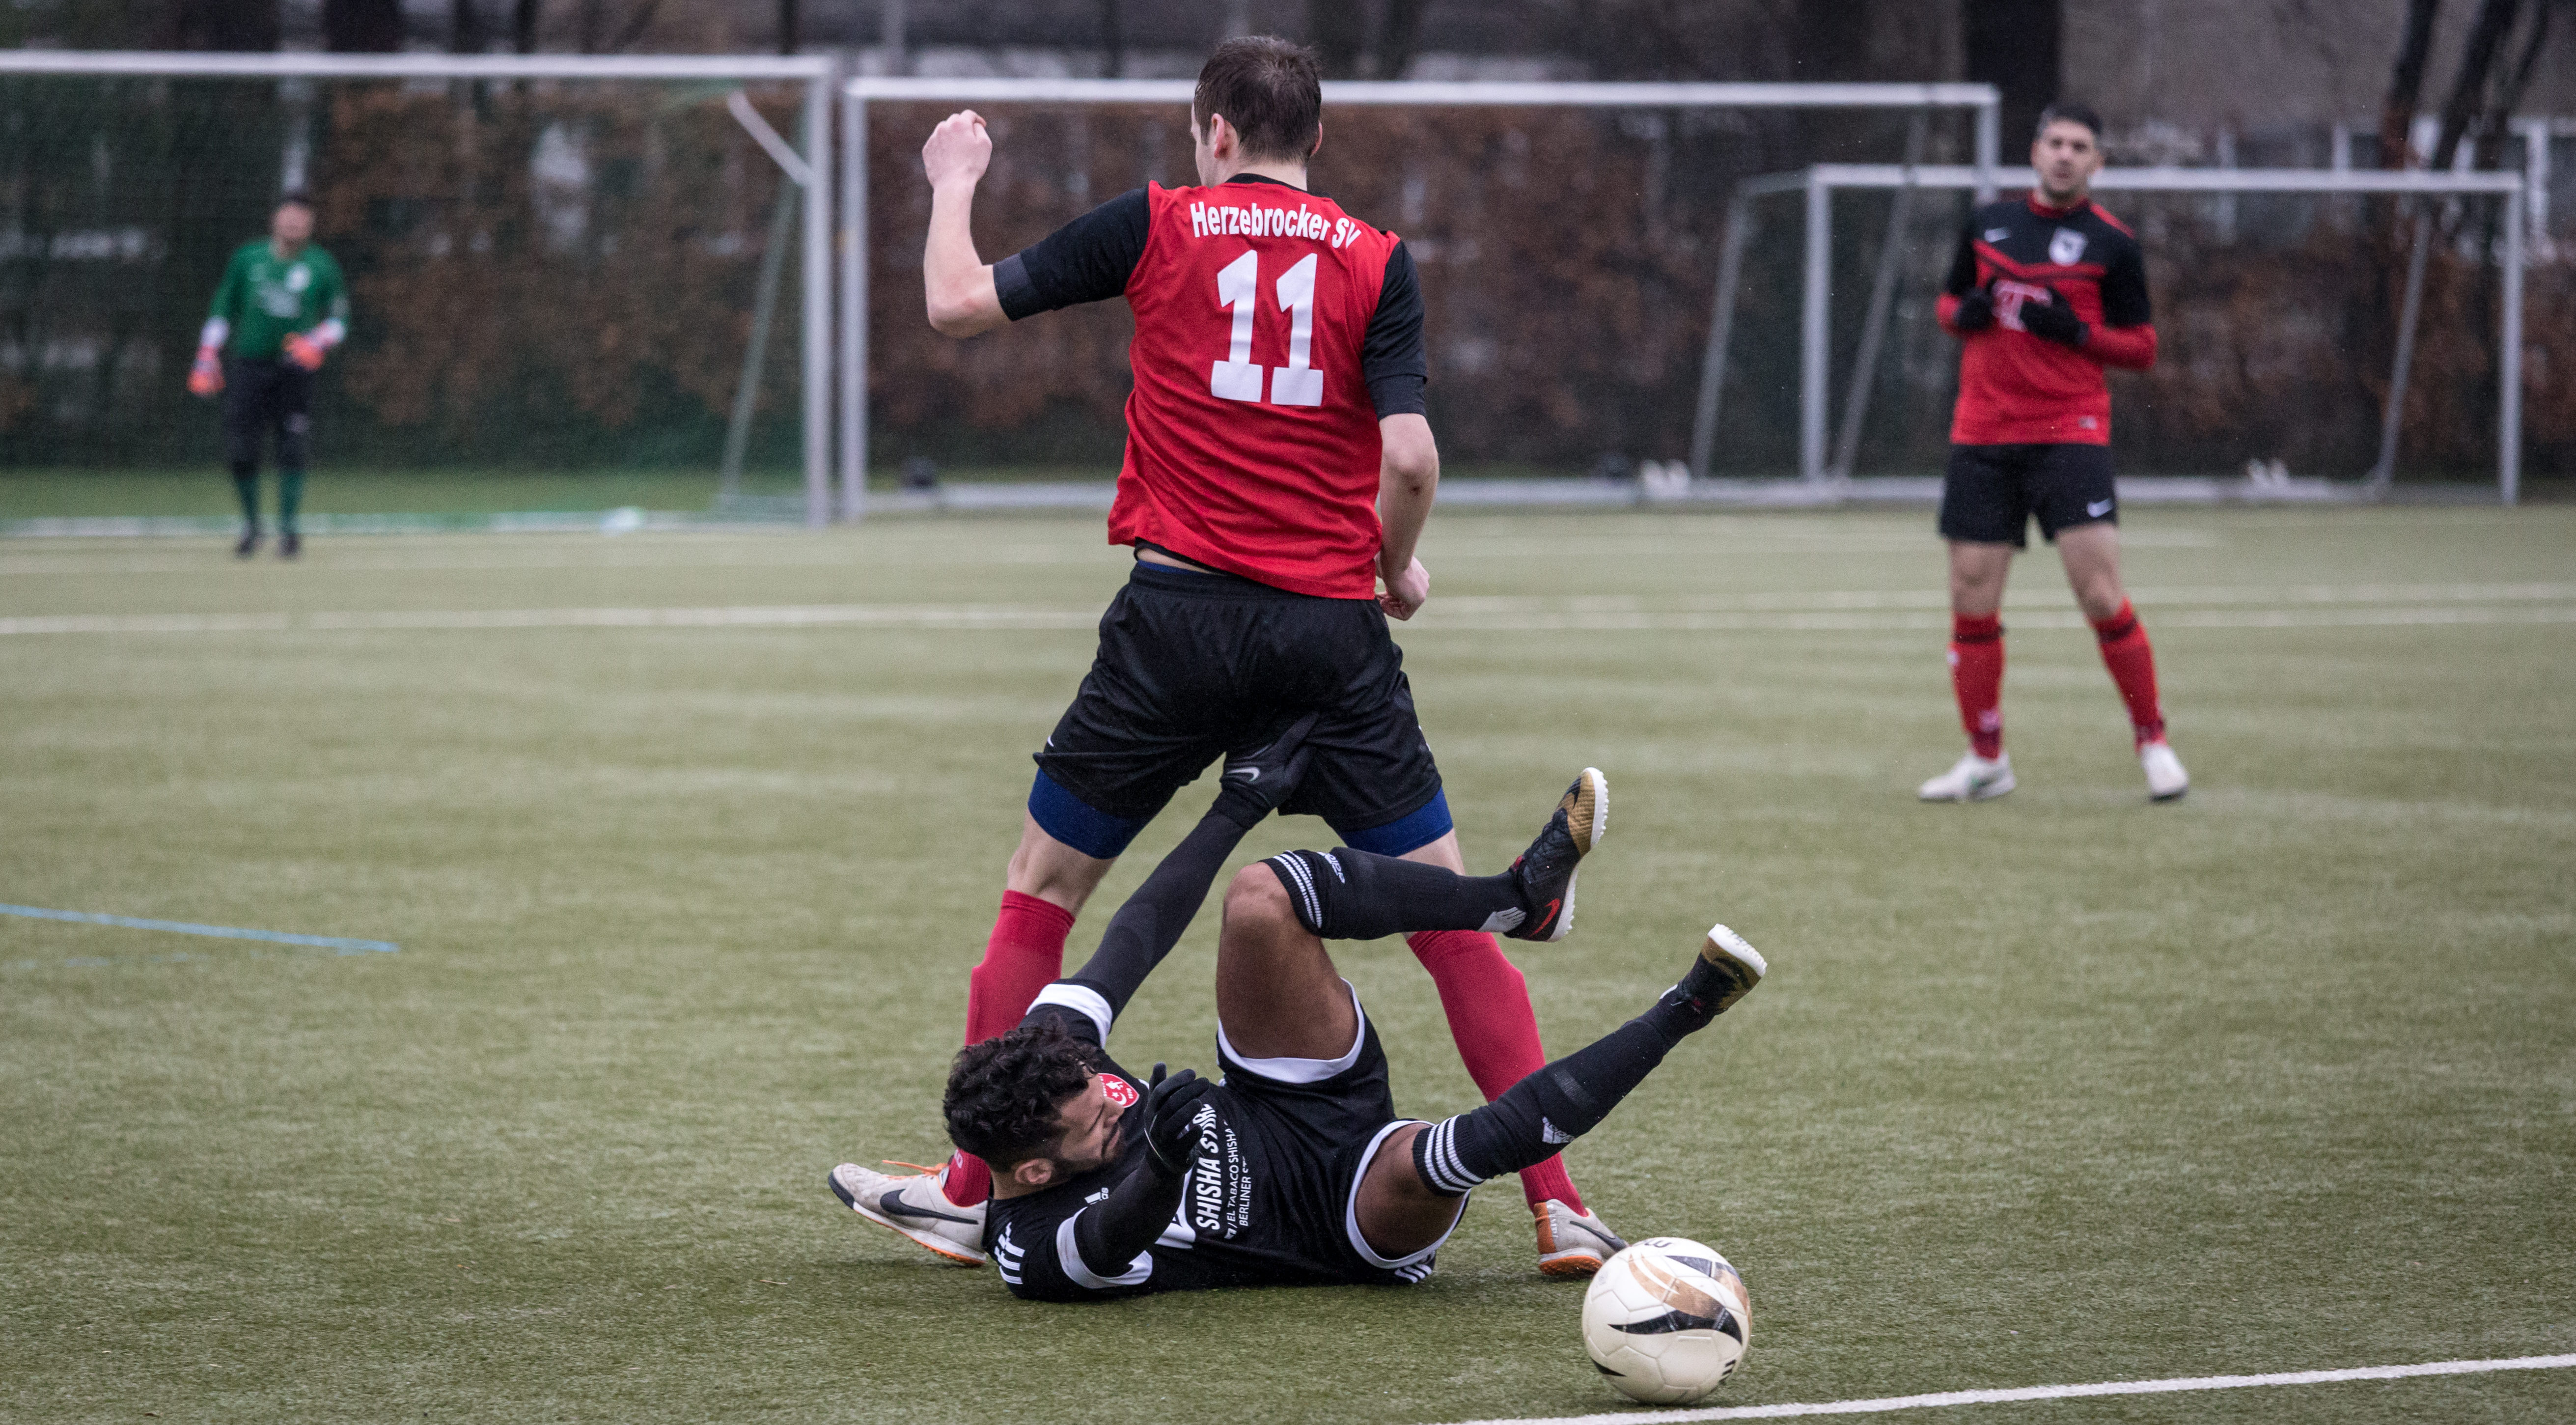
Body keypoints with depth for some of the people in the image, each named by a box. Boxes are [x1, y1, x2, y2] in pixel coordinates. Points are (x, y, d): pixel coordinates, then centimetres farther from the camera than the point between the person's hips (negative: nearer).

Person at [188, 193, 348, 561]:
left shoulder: (322, 266, 2)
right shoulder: (247, 258, 5)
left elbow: (339, 320, 5)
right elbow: (222, 310, 11)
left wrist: (317, 342, -14)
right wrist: (207, 360, 5)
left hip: (294, 370, -1)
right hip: (248, 364, 1)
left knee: (293, 449, -11)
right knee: (240, 451, -3)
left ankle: (287, 528, -3)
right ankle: (250, 526, 15)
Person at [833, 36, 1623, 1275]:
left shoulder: (1155, 226, 3)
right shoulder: (1376, 262, 4)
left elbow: (959, 303, 7)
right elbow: (1410, 456, -7)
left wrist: (953, 181, 26)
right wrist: (1395, 569, 12)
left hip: (1182, 614, -1)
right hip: (1333, 631, 1)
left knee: (1040, 889, 14)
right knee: (1448, 915, 7)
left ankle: (976, 1192, 14)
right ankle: (1557, 1204, 1)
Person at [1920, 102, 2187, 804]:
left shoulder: (2113, 244, 1)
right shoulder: (1987, 224, 11)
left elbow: (2142, 349, 3)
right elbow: (1949, 303, 23)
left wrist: (2078, 331, -14)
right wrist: (1964, 313, 0)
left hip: (2070, 434, -4)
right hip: (1982, 437, 4)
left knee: (2101, 594, -13)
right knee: (1972, 604, 2)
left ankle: (2154, 744, 2)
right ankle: (1986, 760, 16)